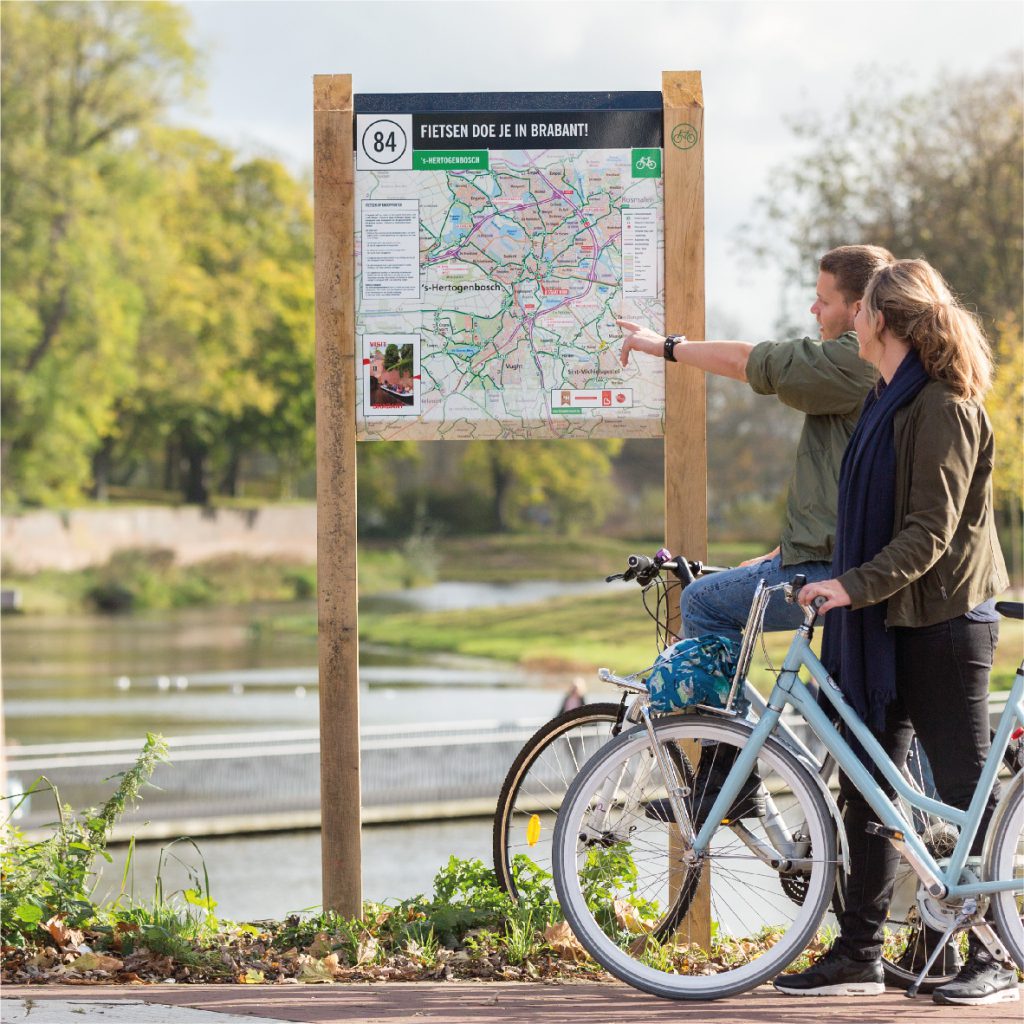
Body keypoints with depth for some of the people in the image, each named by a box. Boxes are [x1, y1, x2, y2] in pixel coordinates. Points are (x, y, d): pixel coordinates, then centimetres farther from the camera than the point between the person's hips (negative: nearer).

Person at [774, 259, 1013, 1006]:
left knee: (964, 790, -4)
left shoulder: (943, 409, -15)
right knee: (867, 790, 9)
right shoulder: (889, 401, 14)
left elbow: (930, 533, -21)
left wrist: (855, 584, -29)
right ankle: (859, 953, 15)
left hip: (942, 622, -10)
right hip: (885, 622, 10)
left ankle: (993, 960, 3)